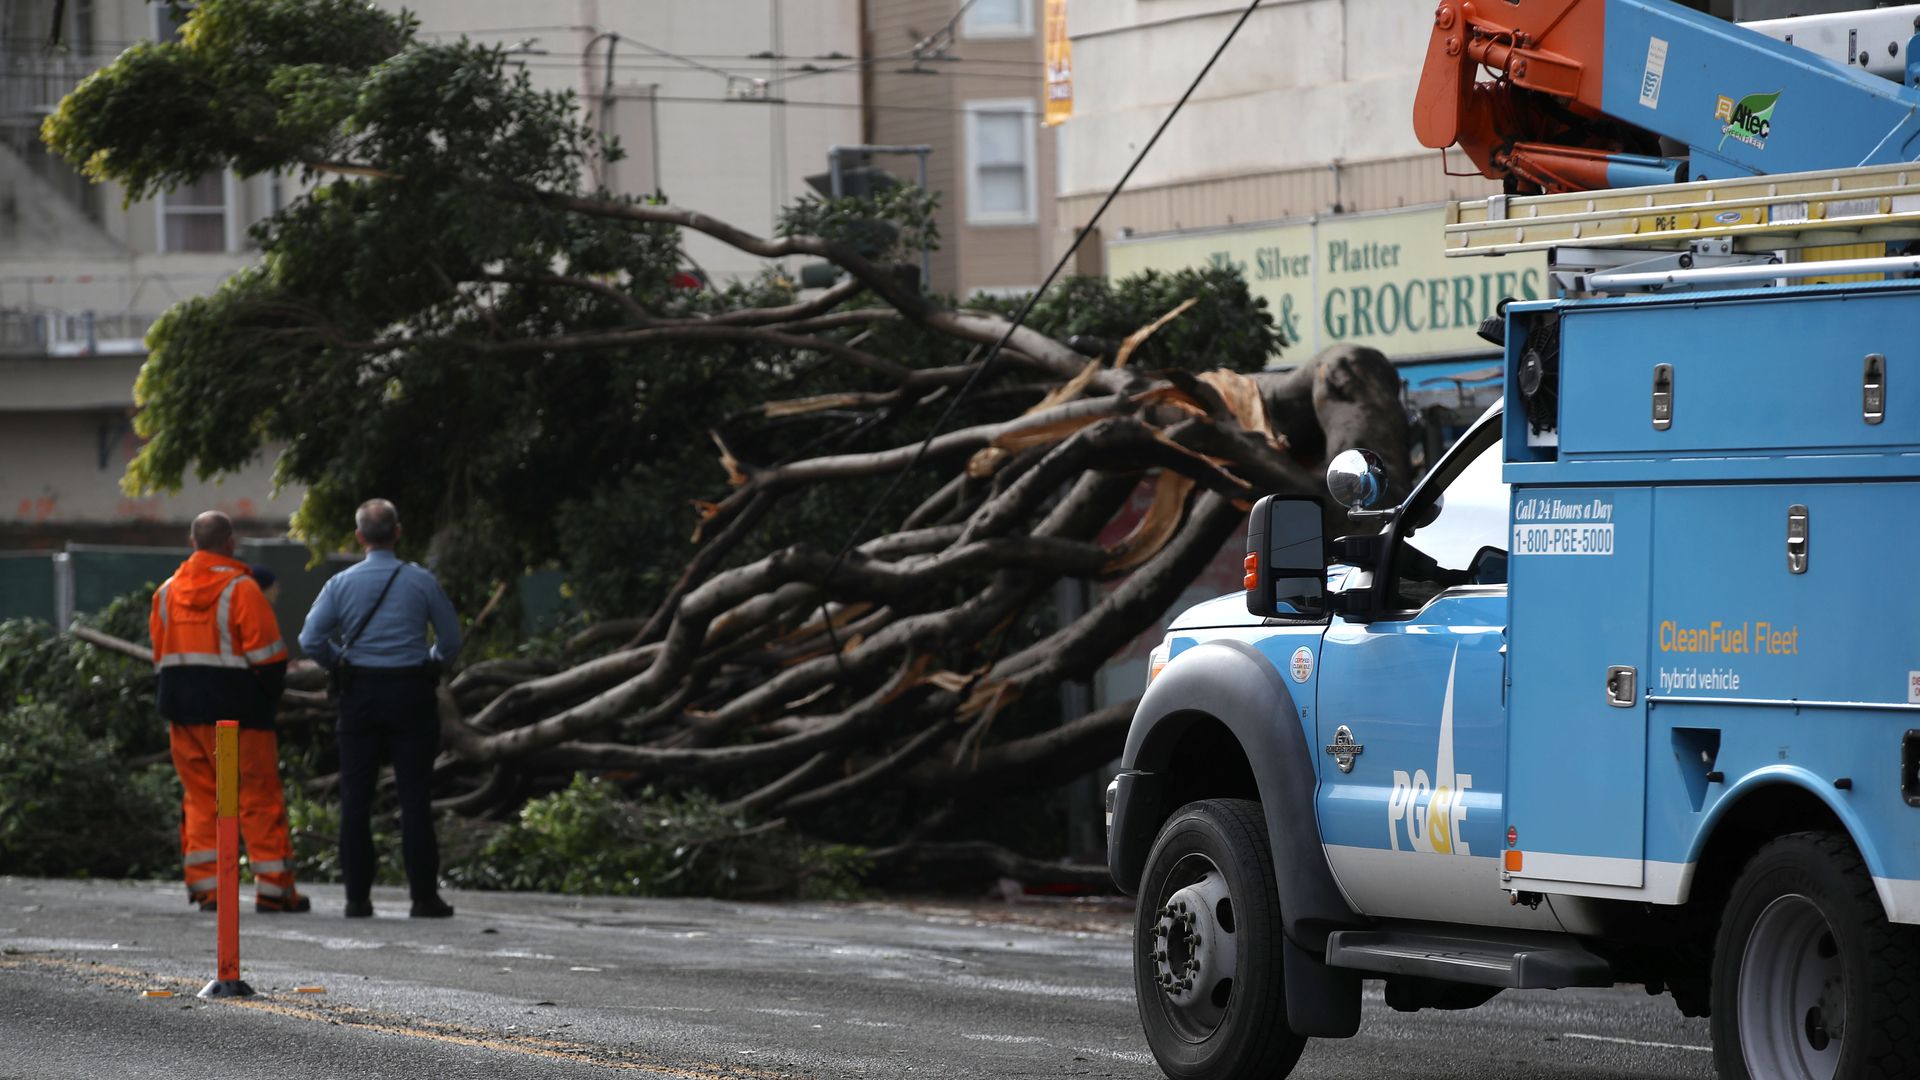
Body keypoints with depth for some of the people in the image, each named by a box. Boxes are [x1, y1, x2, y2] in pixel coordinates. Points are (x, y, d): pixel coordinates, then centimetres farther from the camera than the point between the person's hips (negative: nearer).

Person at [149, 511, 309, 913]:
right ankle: (273, 888, -1)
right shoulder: (239, 589, -10)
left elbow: (160, 656, 13)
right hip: (237, 711, -5)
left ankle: (205, 886, 5)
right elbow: (269, 655, -11)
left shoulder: (166, 593, 9)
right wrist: (267, 700, 2)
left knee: (199, 797, 10)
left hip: (183, 709, 5)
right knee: (260, 797, 0)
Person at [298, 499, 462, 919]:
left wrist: (339, 665, 11)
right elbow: (451, 639, 1)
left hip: (360, 693, 1)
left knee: (356, 795, 5)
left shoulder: (342, 584, -1)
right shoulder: (421, 582, -3)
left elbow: (310, 640, -6)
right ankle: (423, 895, -3)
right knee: (414, 794, 0)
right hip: (412, 691, -1)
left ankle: (357, 896, 3)